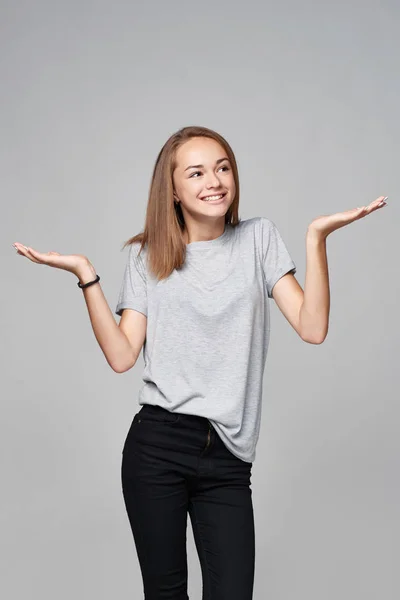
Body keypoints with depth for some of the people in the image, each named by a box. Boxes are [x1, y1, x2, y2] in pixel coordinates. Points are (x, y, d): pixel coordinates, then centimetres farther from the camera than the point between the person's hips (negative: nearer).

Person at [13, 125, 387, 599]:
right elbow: (121, 356, -3)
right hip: (157, 444, 0)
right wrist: (86, 276, -9)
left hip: (229, 458, 0)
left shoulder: (258, 238, 6)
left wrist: (317, 238, -12)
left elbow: (312, 328, -5)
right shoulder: (147, 256, 6)